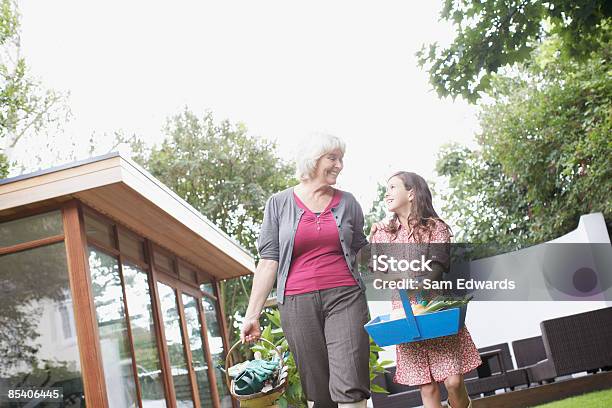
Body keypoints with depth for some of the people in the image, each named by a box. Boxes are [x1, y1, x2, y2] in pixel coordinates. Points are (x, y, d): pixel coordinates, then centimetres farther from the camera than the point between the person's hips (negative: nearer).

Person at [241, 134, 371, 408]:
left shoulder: (347, 202, 12)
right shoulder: (279, 203, 7)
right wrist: (252, 314, 1)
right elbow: (269, 260, 5)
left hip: (344, 296, 1)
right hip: (298, 303, 0)